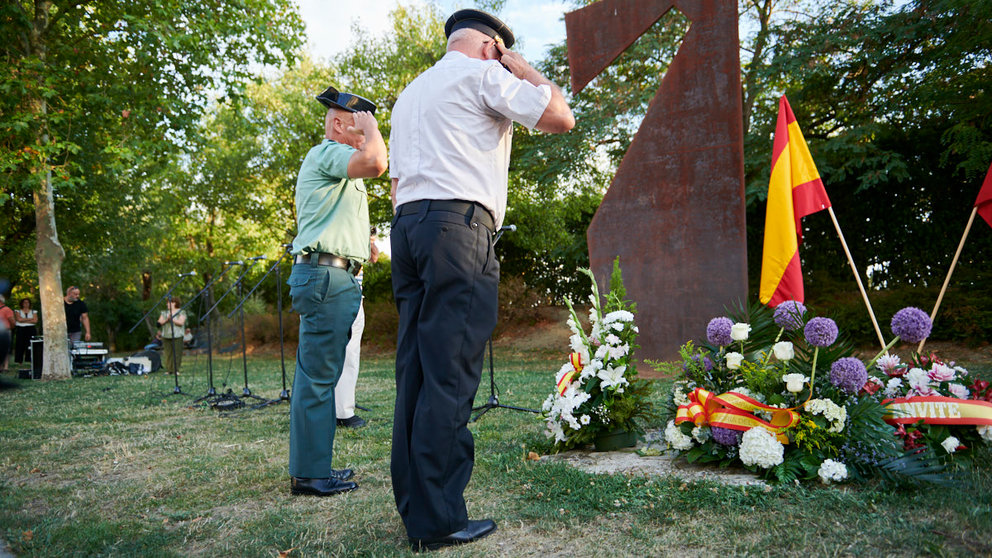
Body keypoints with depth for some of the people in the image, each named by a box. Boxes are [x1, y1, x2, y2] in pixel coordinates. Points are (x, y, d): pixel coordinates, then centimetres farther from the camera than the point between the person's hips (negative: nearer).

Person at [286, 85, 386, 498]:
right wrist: (370, 125, -9)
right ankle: (309, 474, -2)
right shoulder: (327, 153, -6)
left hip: (331, 277, 11)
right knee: (318, 377, -8)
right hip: (326, 275, -11)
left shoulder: (334, 162, 28)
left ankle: (312, 467, 19)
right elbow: (376, 163, -26)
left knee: (317, 375, 12)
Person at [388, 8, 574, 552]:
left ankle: (413, 508, 12)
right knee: (449, 378, -9)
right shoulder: (482, 73, 5)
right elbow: (560, 116, 0)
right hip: (458, 225, -8)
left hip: (407, 223, 8)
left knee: (414, 373, 6)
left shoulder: (409, 92, 29)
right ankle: (438, 521, -4)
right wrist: (519, 66, 14)